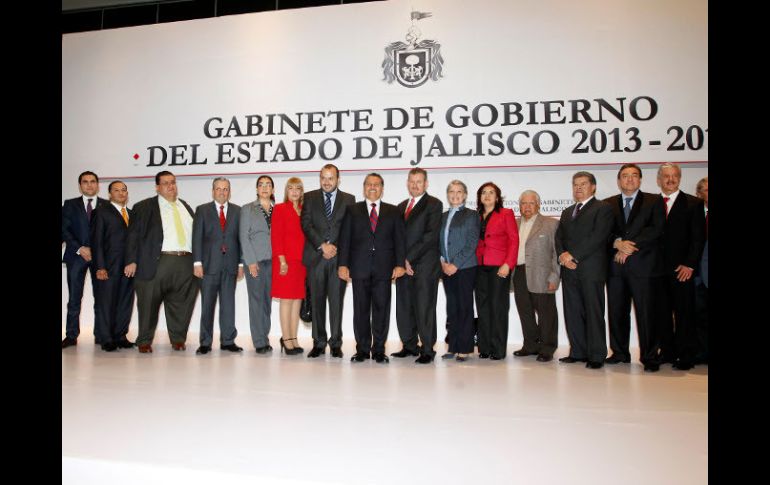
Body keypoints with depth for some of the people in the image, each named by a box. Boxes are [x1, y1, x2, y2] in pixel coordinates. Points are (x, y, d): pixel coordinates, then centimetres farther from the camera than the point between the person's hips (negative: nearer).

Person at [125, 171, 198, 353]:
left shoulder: (185, 206, 19)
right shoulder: (144, 207, 6)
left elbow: (196, 233, 18)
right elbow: (133, 234, 1)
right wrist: (132, 261, -8)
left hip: (185, 263, 4)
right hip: (157, 262, -3)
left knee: (181, 304, 8)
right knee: (149, 303, 1)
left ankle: (178, 339, 22)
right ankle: (144, 341, 15)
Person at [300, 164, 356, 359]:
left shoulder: (349, 199, 10)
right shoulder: (310, 197, 11)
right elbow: (306, 224, 0)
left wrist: (335, 248, -5)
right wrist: (322, 245, -10)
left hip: (339, 256, -1)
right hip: (315, 256, 1)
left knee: (337, 301, 1)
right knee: (316, 301, 4)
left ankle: (336, 343, 9)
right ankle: (319, 343, 12)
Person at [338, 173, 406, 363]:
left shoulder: (393, 212, 13)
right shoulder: (352, 210, 11)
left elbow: (399, 239, 7)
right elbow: (345, 238, 6)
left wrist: (400, 264, -4)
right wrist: (343, 264, -4)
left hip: (383, 268, 0)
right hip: (360, 267, 0)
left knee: (381, 309, 1)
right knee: (361, 310, 3)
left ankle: (379, 350, 11)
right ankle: (362, 349, 13)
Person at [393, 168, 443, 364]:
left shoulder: (434, 204, 0)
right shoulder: (401, 206, 20)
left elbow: (431, 235, -11)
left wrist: (409, 258, -13)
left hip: (424, 265, -6)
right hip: (404, 264, 6)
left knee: (424, 308, -4)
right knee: (404, 307, 7)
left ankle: (427, 350, 4)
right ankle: (409, 346, 18)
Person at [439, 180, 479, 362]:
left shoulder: (471, 215, 0)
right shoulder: (443, 216, 15)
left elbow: (472, 243, -8)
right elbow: (439, 242, 15)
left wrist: (456, 264, -13)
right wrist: (443, 262, -1)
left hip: (465, 267, -5)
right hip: (447, 269, 5)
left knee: (465, 307, -1)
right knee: (451, 308, 7)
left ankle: (464, 348, 5)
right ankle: (453, 347, 14)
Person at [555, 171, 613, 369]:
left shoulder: (602, 209, 0)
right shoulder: (567, 212, 23)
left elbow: (597, 237, -12)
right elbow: (559, 237, 16)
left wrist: (573, 255, -13)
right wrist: (562, 255, -4)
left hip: (591, 269, -6)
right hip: (569, 270, 6)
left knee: (594, 313, -4)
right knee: (572, 313, 6)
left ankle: (596, 355, 2)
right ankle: (578, 352, 14)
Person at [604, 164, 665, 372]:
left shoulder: (654, 201, 8)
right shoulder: (608, 204, 15)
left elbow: (656, 229, -5)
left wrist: (630, 246, -11)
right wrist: (618, 243, -14)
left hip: (642, 264, -2)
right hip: (615, 265, 3)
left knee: (646, 312, -3)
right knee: (616, 312, 5)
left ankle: (649, 357, 6)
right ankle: (620, 353, 16)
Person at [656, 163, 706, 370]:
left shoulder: (693, 203, 4)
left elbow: (698, 237, -1)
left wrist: (689, 265, -9)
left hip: (682, 269, -3)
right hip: (658, 269, 3)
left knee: (684, 313, 0)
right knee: (662, 313, 6)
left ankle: (686, 356, 7)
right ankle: (667, 352, 15)